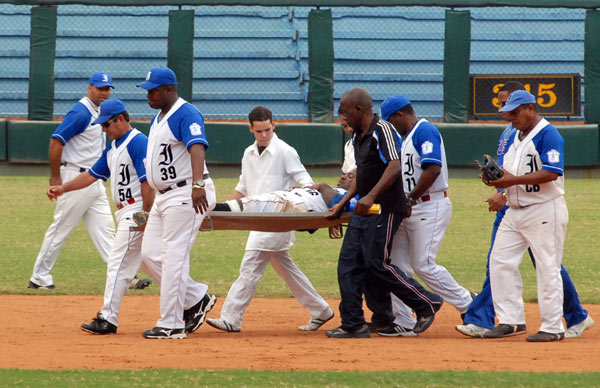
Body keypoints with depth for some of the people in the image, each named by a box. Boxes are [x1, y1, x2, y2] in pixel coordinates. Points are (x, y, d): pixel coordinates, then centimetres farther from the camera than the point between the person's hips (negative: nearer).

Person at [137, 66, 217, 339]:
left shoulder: (186, 114, -15)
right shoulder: (158, 118, 17)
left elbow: (197, 147, -30)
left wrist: (197, 185, -46)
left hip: (187, 195, -10)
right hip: (163, 195, 10)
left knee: (173, 257, -10)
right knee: (150, 253, 8)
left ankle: (172, 324, -7)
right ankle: (197, 299, 16)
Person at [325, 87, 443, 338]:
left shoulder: (382, 130, -13)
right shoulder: (358, 136, 16)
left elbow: (394, 167, -25)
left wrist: (371, 196, -34)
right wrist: (343, 202, 25)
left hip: (385, 209, -10)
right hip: (362, 212, 10)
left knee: (377, 263, -11)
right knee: (348, 265, 4)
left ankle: (426, 303, 3)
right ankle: (353, 325, 6)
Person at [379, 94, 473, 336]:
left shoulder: (425, 131, -13)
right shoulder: (407, 136, 19)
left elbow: (433, 169, -24)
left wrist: (410, 198, -18)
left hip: (430, 206, -10)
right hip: (410, 208, 10)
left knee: (424, 265, -10)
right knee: (397, 264, 6)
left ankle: (467, 305, 2)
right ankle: (403, 322, 9)